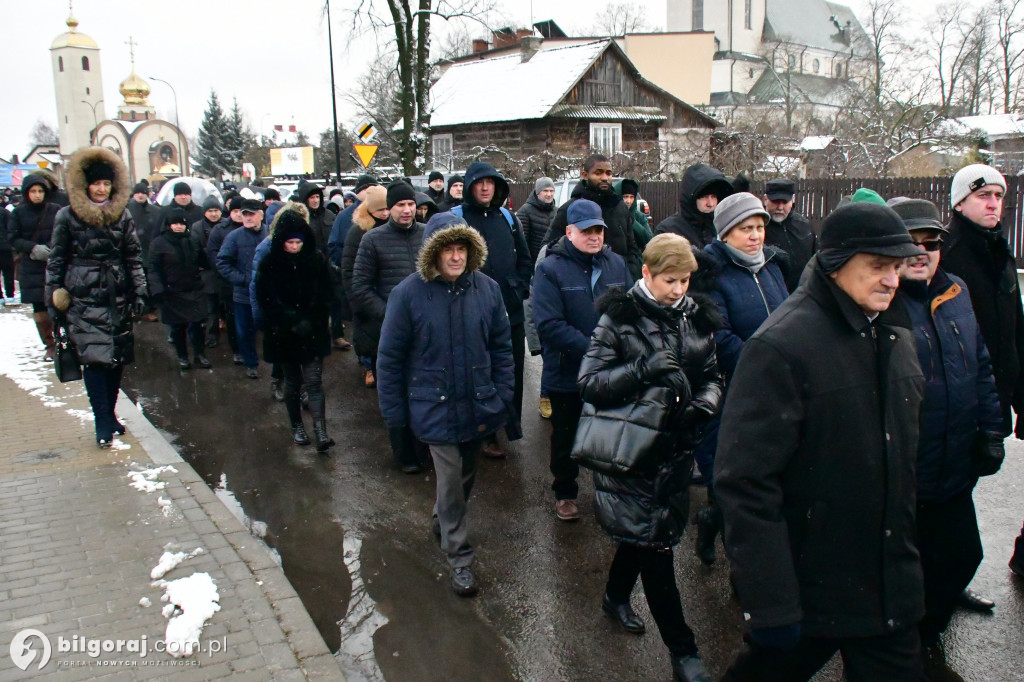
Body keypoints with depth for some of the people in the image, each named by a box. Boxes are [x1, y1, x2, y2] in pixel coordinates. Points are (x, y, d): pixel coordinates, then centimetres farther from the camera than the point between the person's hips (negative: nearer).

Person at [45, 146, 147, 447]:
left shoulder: (122, 216, 6)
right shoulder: (68, 216, -1)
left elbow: (134, 256, 9)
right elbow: (56, 259, 3)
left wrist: (139, 292, 3)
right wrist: (53, 298, 2)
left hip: (117, 296, 3)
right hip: (83, 297, -3)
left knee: (117, 358, 6)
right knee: (94, 357, -9)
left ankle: (108, 415, 20)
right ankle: (104, 422, -3)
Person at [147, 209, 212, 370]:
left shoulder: (193, 242, 7)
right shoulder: (159, 244, -5)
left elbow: (204, 262, 17)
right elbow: (153, 269, -11)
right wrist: (157, 290, -20)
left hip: (194, 292, 2)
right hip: (172, 293, -2)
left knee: (197, 324, 2)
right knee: (177, 327, 8)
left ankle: (200, 355, 18)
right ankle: (182, 357, 22)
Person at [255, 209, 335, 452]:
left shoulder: (316, 261, -1)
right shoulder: (268, 265, -4)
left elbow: (326, 295, 2)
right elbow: (267, 301, -8)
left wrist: (309, 321, -9)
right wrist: (294, 322, -16)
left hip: (313, 333, 0)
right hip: (284, 334, 0)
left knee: (314, 381, -7)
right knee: (292, 382, 12)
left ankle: (321, 432, -12)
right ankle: (297, 427, 27)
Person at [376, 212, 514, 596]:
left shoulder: (487, 289, -4)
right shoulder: (409, 294, -12)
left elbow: (501, 347, 5)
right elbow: (390, 358, -6)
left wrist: (501, 397, 1)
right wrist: (394, 414, -5)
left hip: (478, 405, 4)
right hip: (435, 407, -4)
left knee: (465, 477, 20)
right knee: (451, 482, -1)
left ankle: (444, 522, 48)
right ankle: (459, 558, 16)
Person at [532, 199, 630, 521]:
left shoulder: (616, 263, 1)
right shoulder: (550, 270, -13)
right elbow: (549, 324, -22)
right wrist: (591, 349, -26)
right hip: (567, 373, -3)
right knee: (566, 437, 16)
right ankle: (565, 493, 36)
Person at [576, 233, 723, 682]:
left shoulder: (697, 320, 5)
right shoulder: (619, 318, -8)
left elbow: (712, 376, 15)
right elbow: (588, 383, -11)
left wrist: (705, 403, -7)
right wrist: (642, 369, -24)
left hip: (674, 446, 5)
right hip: (630, 447, -5)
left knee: (648, 530, 18)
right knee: (653, 540, -2)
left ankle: (616, 597, 47)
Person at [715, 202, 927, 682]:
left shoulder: (897, 337, 6)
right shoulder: (781, 346, -21)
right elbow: (745, 482, -24)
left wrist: (912, 562, 18)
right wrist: (769, 602, -24)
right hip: (807, 590, -7)